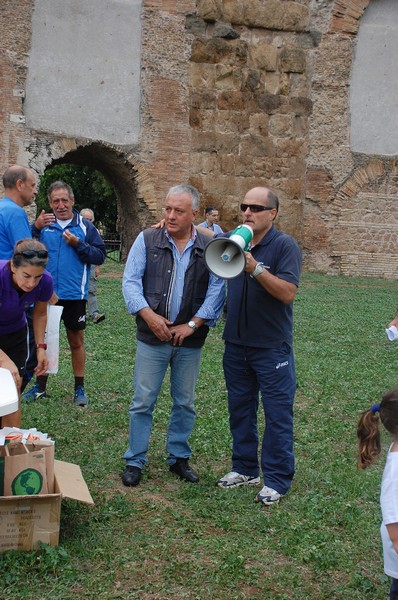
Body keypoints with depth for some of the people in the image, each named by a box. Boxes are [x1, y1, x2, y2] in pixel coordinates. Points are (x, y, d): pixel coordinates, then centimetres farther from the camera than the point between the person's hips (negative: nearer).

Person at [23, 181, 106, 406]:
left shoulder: (85, 227, -2)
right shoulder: (44, 225, 2)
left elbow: (100, 255, -6)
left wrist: (78, 244, -18)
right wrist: (35, 230, -18)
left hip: (74, 295, -2)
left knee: (76, 341, 10)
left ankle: (80, 388, 21)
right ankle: (40, 386, 23)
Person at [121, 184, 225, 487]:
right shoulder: (147, 240, -1)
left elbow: (216, 290, -3)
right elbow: (131, 281, -4)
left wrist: (192, 325, -11)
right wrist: (149, 315, -17)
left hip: (190, 340, 1)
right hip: (152, 337, -1)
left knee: (185, 403, 13)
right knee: (143, 402, 4)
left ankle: (179, 456, 28)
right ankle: (135, 460, 17)